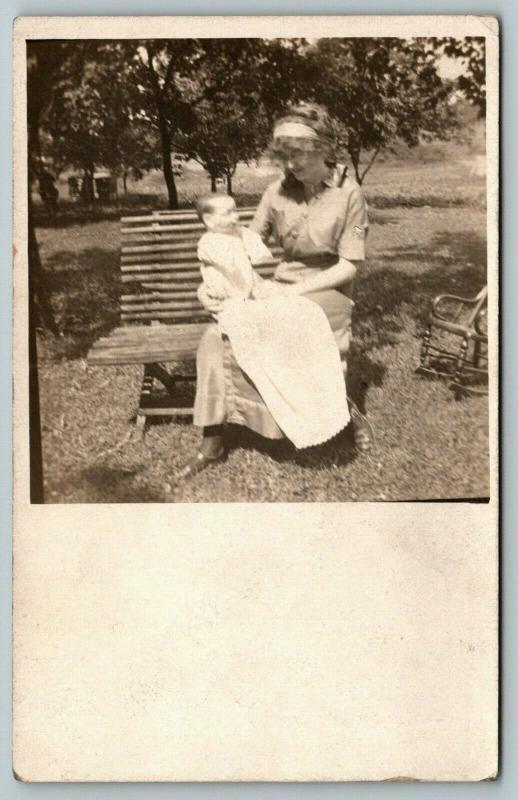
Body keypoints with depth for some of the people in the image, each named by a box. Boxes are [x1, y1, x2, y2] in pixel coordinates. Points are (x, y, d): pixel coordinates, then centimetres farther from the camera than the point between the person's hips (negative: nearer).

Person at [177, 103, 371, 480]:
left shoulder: (349, 194, -8)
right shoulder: (278, 192, 3)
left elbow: (349, 265, -10)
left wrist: (295, 291, -20)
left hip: (326, 292, -4)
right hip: (281, 290, 4)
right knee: (217, 339, -18)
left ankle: (350, 417, -1)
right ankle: (213, 442, -10)